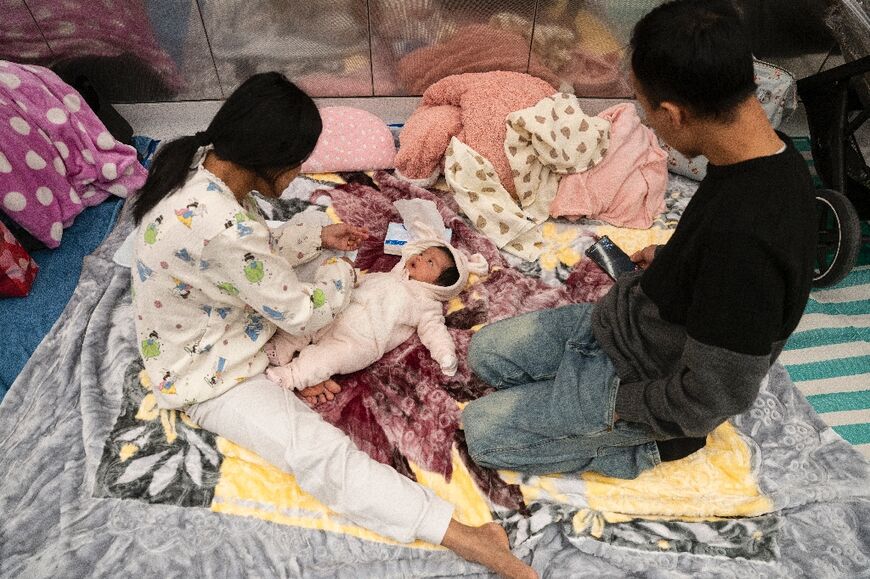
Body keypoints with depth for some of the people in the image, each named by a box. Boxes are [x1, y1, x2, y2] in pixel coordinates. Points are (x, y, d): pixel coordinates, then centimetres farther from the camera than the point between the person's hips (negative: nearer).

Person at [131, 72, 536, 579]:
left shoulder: (202, 161, -11)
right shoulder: (219, 229, -38)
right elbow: (303, 315, -24)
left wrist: (318, 236, 3)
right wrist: (340, 272, -7)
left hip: (225, 325, 10)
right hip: (210, 376, -9)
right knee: (324, 453, -20)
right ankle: (460, 535, -19)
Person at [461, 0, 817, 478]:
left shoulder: (745, 240, -38)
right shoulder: (765, 152, -8)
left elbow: (714, 397, -28)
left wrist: (622, 402, -14)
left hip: (638, 375, -8)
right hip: (615, 319, 8)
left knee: (481, 432, -3)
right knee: (485, 352, 12)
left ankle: (651, 446, 6)